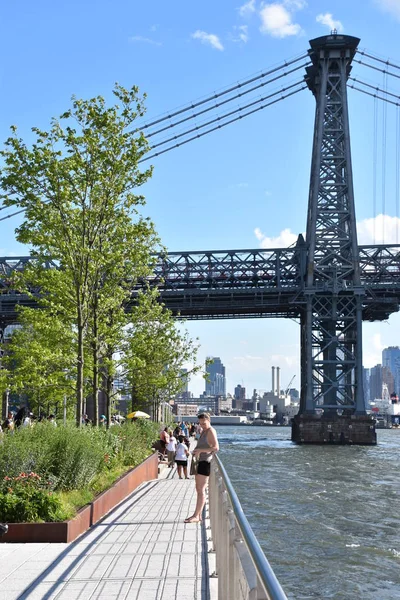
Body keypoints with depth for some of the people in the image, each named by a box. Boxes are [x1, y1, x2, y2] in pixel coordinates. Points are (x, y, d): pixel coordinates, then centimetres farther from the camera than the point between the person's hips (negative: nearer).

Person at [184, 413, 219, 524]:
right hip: (200, 461, 11)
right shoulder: (203, 431, 19)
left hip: (206, 461, -11)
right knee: (199, 489, 12)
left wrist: (200, 450, -23)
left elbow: (216, 447, -21)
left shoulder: (211, 431, -11)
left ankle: (196, 516, -12)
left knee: (201, 490, -11)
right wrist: (195, 451, 13)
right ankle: (199, 515, 17)